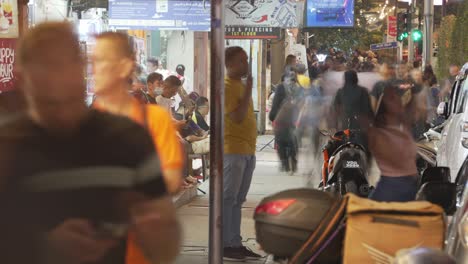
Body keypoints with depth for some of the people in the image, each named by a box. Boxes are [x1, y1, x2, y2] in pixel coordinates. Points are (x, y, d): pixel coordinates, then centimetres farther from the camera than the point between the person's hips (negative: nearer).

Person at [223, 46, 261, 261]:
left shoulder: (241, 84, 18)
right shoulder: (226, 86, -11)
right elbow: (237, 117, -20)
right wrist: (249, 90, -16)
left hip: (247, 150, 9)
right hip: (233, 150, -9)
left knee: (238, 200, 10)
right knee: (228, 199, -6)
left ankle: (235, 243, 14)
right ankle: (224, 245, -4)